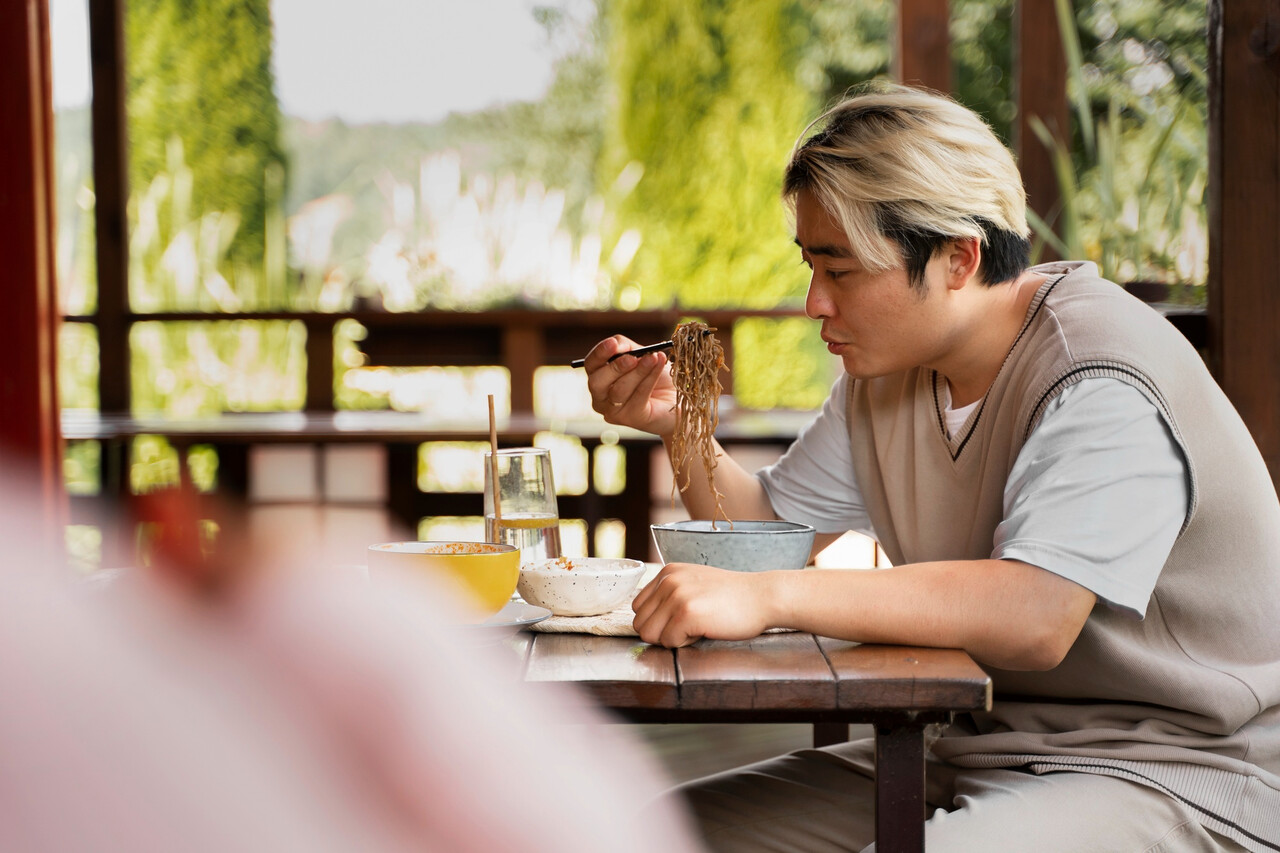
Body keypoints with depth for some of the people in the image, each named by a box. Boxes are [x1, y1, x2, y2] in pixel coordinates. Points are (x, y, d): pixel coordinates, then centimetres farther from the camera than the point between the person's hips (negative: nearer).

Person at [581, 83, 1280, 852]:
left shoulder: (1104, 383, -21)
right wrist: (676, 424, -2)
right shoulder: (891, 364, 7)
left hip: (1173, 773, -8)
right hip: (978, 751, 8)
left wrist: (770, 596, -38)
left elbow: (1034, 618, -35)